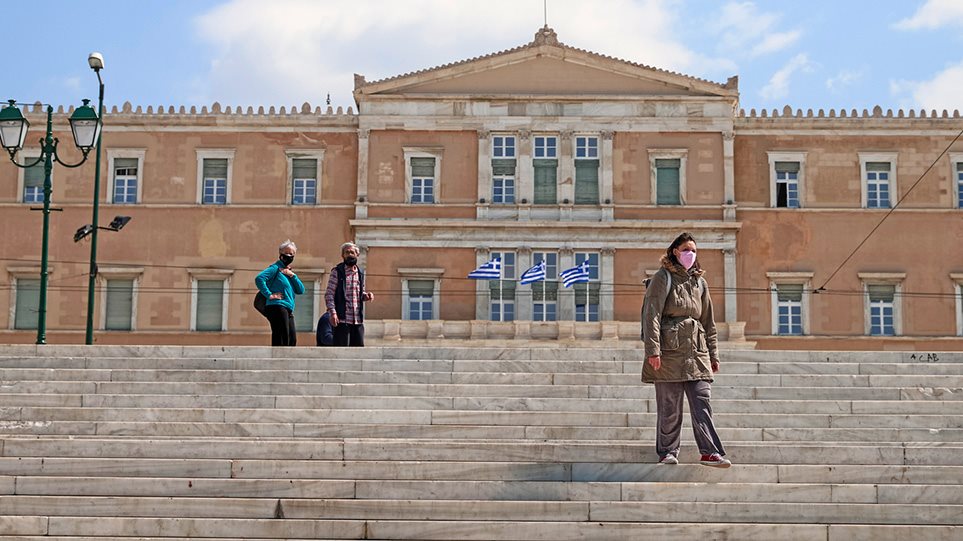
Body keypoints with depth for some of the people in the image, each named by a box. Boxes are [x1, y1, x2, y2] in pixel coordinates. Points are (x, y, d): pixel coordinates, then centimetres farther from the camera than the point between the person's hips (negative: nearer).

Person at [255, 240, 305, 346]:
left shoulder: (289, 271, 22)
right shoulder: (276, 268, -4)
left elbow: (301, 291, 12)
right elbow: (259, 279, -19)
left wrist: (292, 276, 0)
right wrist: (269, 295, -18)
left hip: (288, 310, 9)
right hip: (277, 308, -9)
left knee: (292, 340, 9)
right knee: (281, 341, -12)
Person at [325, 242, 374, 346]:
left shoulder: (360, 273, 15)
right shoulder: (337, 272, -1)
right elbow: (329, 294, -6)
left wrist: (366, 296, 2)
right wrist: (332, 312, -18)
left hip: (358, 319, 5)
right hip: (342, 319, -5)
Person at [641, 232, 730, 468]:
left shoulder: (700, 282, 18)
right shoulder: (663, 278, 1)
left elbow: (708, 322, 22)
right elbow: (652, 314, -8)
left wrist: (713, 354, 18)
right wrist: (653, 349, -17)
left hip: (696, 352, 5)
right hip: (670, 350, -5)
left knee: (702, 402, -4)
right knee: (669, 406, 0)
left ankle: (710, 452, -6)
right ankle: (668, 452, 10)